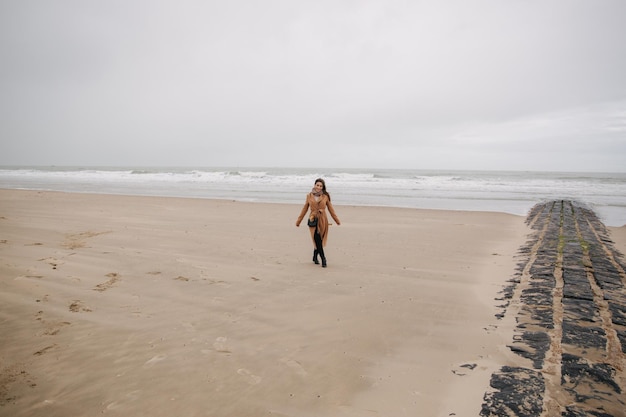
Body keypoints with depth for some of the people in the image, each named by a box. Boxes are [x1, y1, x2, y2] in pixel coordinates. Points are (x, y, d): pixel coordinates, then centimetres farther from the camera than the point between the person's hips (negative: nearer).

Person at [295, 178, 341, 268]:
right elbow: (304, 209, 10)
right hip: (313, 220, -1)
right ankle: (323, 259, -2)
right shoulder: (309, 196, 4)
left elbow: (330, 209, 11)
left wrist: (337, 220, 14)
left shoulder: (325, 196, 4)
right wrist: (298, 221, 12)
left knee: (319, 241, 6)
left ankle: (315, 257, 27)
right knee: (317, 240, -11)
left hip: (322, 221, 1)